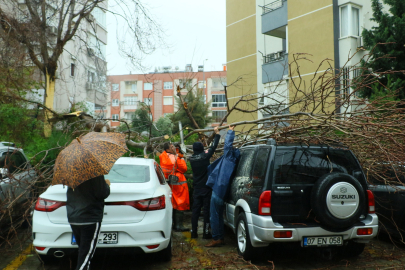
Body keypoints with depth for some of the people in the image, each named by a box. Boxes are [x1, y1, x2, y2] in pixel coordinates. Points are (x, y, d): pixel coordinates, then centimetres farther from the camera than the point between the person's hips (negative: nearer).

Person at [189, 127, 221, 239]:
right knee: (207, 210, 1)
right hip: (206, 188, -4)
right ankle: (206, 232, 2)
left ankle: (193, 232, 12)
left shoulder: (192, 159, 2)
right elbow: (213, 146, -6)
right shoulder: (205, 157, -12)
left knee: (195, 210, 9)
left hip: (197, 189, 4)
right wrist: (217, 133, 5)